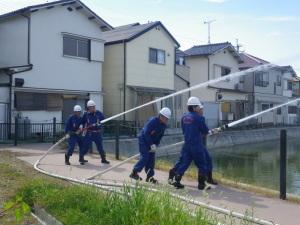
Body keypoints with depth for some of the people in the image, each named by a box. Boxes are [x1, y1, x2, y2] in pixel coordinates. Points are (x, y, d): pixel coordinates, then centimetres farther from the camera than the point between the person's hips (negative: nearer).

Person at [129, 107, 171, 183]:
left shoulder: (163, 125, 0)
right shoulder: (152, 121, -24)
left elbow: (160, 136, 6)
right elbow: (146, 133, -25)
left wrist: (156, 145, -7)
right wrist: (151, 145, -23)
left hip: (152, 142, 8)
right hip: (143, 139, -8)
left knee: (151, 159, 5)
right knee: (144, 157, -14)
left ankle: (150, 176, 11)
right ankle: (134, 173, -6)